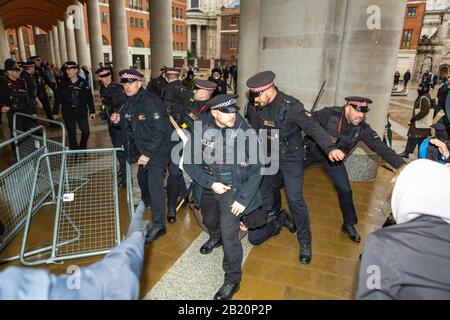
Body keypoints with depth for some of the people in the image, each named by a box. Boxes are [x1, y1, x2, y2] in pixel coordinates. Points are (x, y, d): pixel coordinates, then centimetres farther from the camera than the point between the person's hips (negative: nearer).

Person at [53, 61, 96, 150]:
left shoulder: (83, 83, -4)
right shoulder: (63, 83, -2)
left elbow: (89, 98, 1)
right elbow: (57, 98, 3)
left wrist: (92, 111, 0)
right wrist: (55, 112, 5)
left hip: (81, 112, 0)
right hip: (68, 113, 0)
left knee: (86, 132, 0)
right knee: (71, 134, 5)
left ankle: (82, 149, 26)